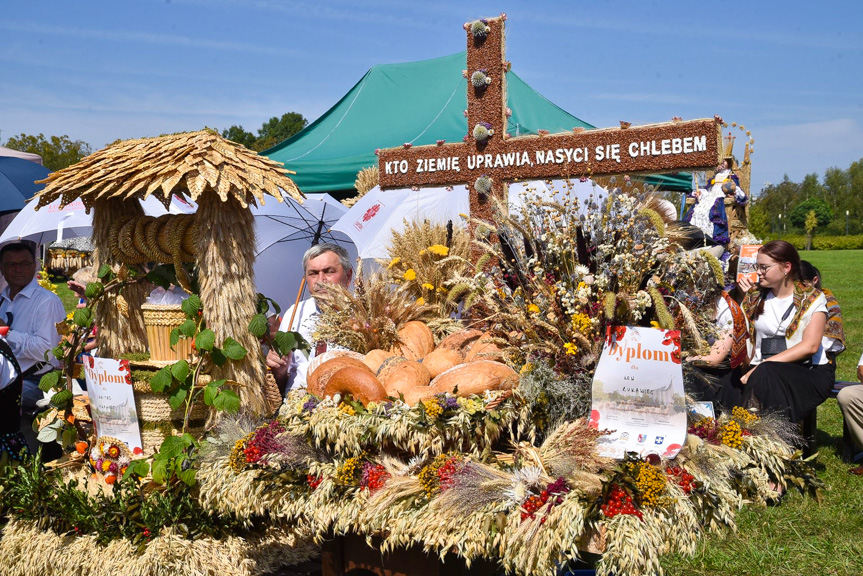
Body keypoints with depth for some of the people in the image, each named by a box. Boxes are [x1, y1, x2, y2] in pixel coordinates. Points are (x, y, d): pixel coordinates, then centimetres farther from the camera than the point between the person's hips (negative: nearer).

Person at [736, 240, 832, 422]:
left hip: (809, 370, -3)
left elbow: (810, 346, -11)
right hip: (764, 372, 3)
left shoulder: (812, 298, 2)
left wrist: (764, 366, -19)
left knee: (767, 375, -36)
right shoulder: (754, 296, 14)